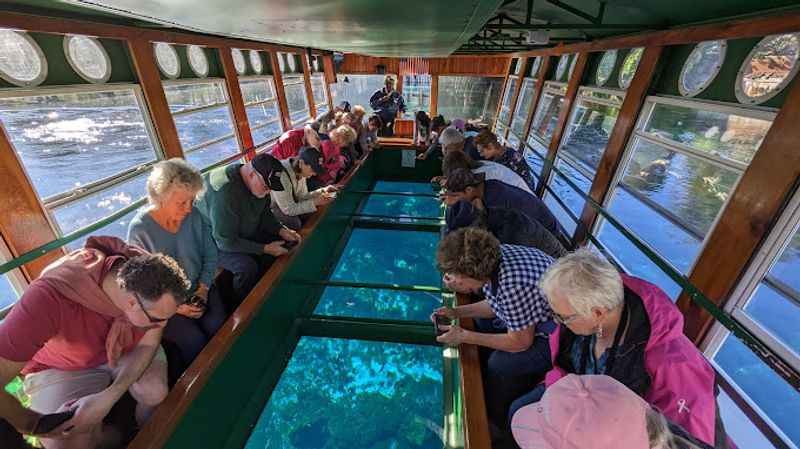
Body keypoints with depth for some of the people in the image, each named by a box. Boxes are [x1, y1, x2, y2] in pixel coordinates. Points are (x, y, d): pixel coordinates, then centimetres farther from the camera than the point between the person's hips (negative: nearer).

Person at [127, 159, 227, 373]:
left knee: (218, 327, -19)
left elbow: (210, 256, 1)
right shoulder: (139, 229, -16)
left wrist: (203, 288, -11)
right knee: (194, 341, -21)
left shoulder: (194, 216, -7)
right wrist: (174, 306, -18)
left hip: (198, 289, 3)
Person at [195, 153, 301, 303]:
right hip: (216, 243, -8)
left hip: (245, 233, 8)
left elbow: (264, 214, 4)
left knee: (281, 243, -7)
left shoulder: (260, 183, -11)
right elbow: (226, 242, -30)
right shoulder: (225, 192, -36)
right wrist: (264, 249, -28)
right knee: (247, 267, -30)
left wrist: (281, 231, -13)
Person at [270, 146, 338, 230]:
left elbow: (301, 196, -1)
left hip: (289, 204, 7)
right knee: (295, 223, -26)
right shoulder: (281, 174, -33)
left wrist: (322, 191, -13)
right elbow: (288, 210, -29)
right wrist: (315, 202, -29)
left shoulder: (300, 171, -10)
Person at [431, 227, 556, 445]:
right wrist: (456, 312, -5)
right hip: (532, 317, 9)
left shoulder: (513, 286, -37)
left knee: (501, 364, -18)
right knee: (481, 322, 12)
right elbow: (495, 305, 4)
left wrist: (465, 337, -19)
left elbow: (520, 343, -23)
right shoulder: (492, 259, -12)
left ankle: (501, 425, 14)